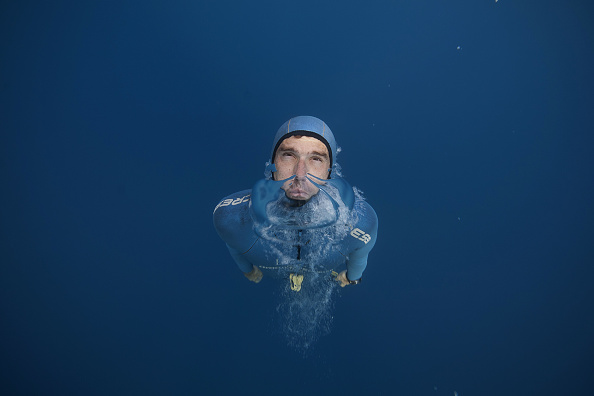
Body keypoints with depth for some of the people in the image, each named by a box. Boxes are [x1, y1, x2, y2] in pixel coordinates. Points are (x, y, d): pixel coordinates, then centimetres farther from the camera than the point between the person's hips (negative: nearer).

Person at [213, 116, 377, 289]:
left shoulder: (359, 220, -45)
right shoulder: (230, 216, -45)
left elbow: (361, 251, -18)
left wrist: (353, 275, 4)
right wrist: (247, 268, 4)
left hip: (329, 269, 1)